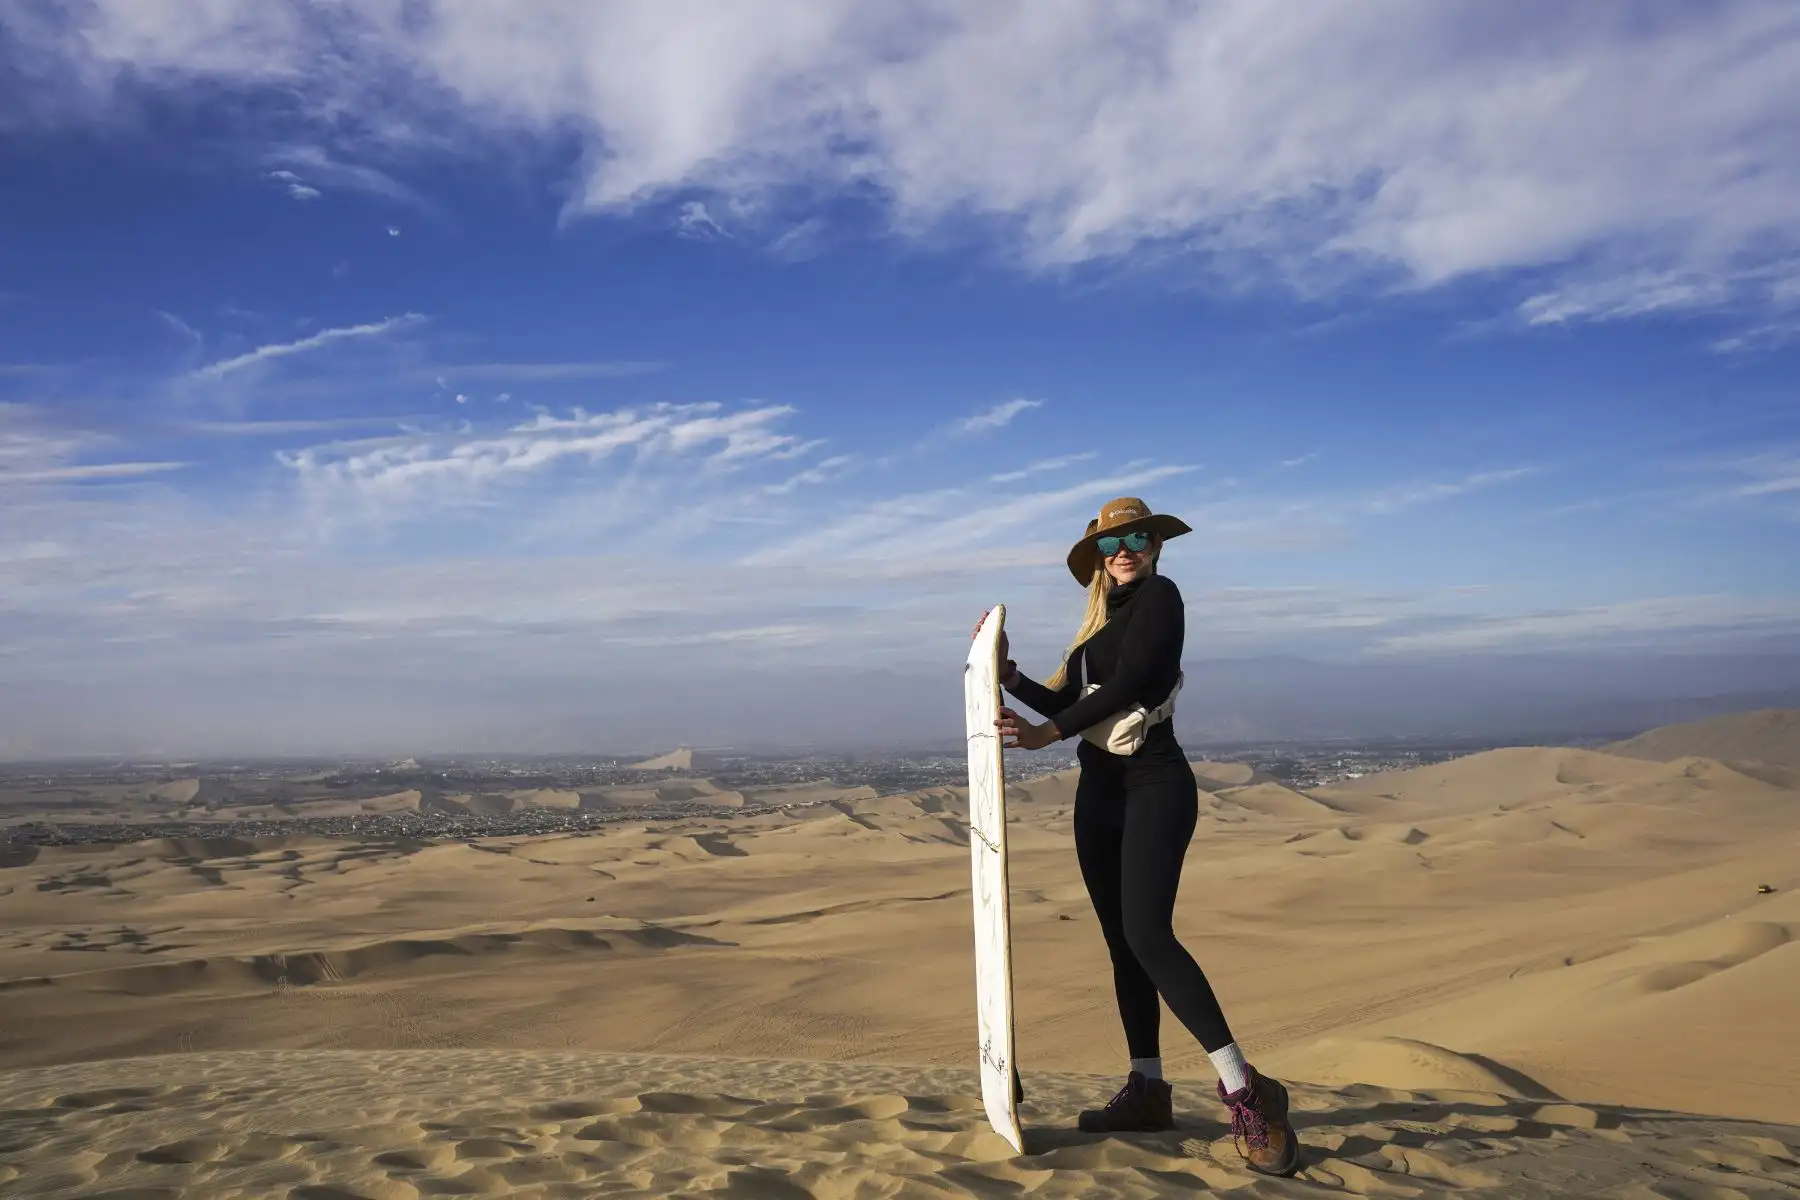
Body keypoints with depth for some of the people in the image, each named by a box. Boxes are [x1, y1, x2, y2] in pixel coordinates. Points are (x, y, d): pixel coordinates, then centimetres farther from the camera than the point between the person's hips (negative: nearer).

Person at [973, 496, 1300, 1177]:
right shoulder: (1100, 623, 19)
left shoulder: (1158, 595, -3)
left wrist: (1048, 733, -18)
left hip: (1154, 785, -8)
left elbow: (1130, 683, -15)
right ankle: (1147, 1089, 15)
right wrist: (1008, 675, 7)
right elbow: (1066, 702, 18)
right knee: (1121, 942, 8)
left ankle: (1246, 1094, -19)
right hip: (1100, 792, 8)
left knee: (1148, 934, -21)